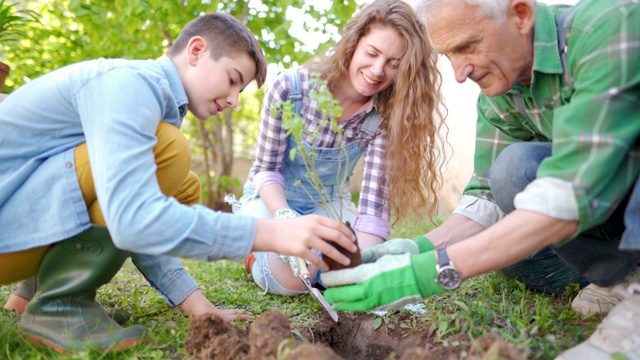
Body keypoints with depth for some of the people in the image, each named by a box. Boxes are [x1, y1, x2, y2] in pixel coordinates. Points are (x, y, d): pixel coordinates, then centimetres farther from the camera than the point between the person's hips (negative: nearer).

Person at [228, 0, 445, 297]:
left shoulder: (385, 115, -18)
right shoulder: (290, 88, -26)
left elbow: (374, 200, -24)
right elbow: (266, 169, -17)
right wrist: (285, 218, -37)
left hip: (329, 203, 3)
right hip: (273, 198, -3)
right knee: (292, 276, -27)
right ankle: (255, 253, 8)